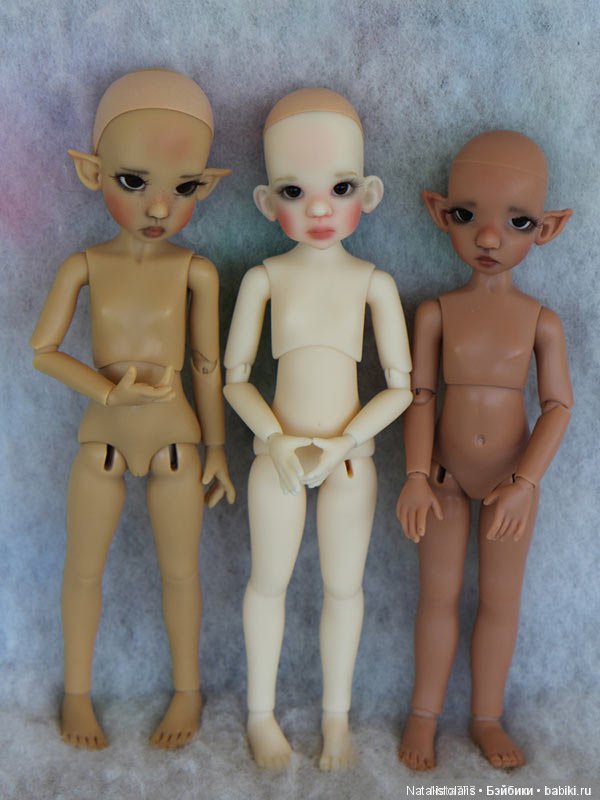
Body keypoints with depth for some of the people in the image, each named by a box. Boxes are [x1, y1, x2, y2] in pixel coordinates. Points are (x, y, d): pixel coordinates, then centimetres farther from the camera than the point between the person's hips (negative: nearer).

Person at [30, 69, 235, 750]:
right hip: (102, 439, 1)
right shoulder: (84, 266, -8)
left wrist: (217, 449, 3)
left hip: (175, 440, -1)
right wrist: (107, 392, -18)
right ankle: (77, 693, 34)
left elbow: (207, 363, -2)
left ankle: (187, 690, 34)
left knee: (179, 569, 12)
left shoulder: (196, 272, -10)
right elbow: (42, 348, -3)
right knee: (82, 568, 13)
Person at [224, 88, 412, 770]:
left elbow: (400, 387, -3)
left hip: (349, 453, 0)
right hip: (279, 451, 0)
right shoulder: (264, 278, -5)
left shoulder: (374, 283, -6)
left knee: (344, 587, 13)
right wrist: (277, 440, -13)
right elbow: (234, 378, 1)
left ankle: (336, 714, 34)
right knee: (269, 581, 14)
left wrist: (341, 444, -15)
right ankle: (261, 712, 33)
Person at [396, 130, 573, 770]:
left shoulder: (541, 321, -8)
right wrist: (416, 476, -14)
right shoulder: (434, 313, -8)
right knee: (438, 594, 11)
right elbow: (420, 396, -7)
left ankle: (486, 717, 30)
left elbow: (558, 405, -8)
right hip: (445, 472, 0)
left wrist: (525, 482, -17)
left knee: (501, 598, 11)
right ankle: (424, 714, 28)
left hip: (511, 475, 1)